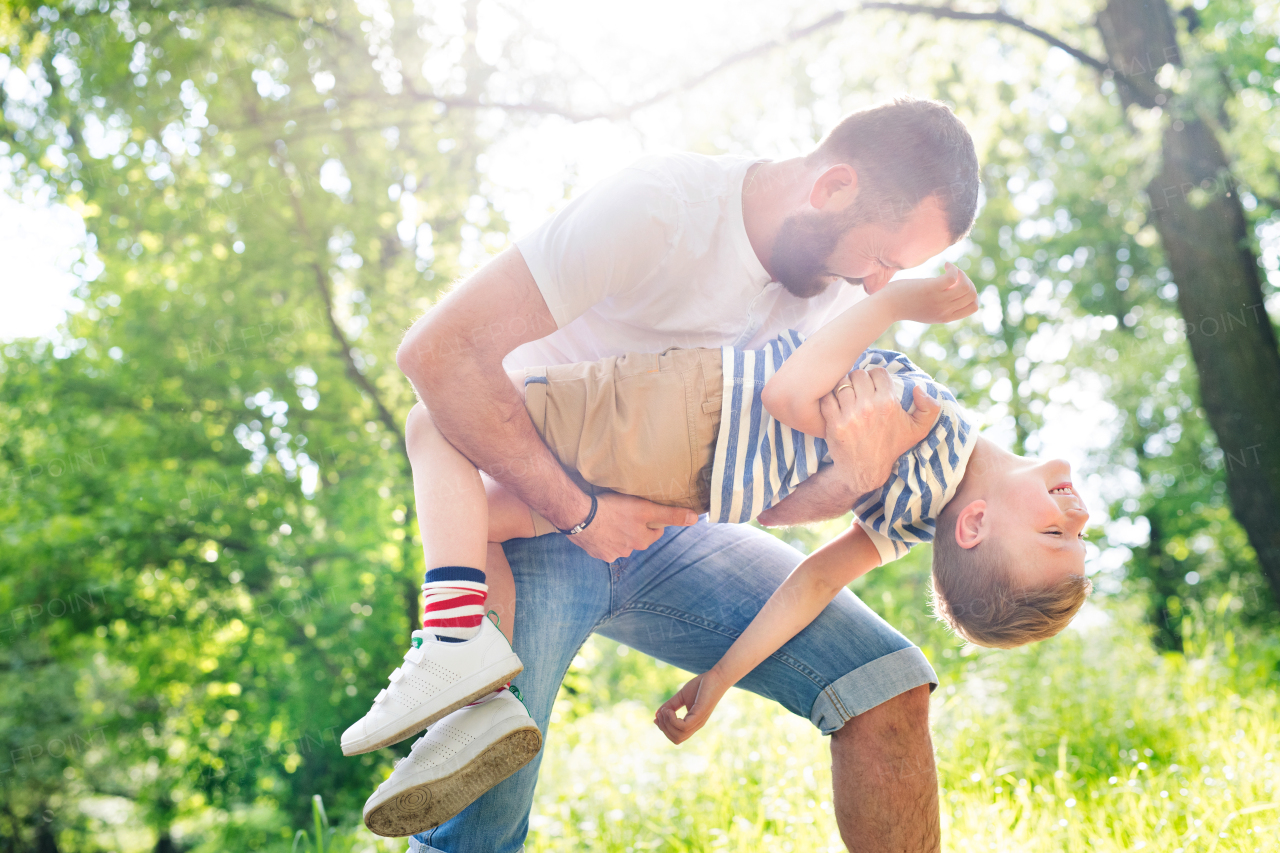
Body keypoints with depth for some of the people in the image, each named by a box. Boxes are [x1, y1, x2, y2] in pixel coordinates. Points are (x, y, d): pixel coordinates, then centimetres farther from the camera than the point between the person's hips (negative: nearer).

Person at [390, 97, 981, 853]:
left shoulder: (837, 289, -1)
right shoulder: (660, 208, -24)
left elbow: (769, 497, 1)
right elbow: (439, 351, -27)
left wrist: (859, 479, -22)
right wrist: (577, 510, -26)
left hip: (667, 533, 6)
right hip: (530, 518, -6)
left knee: (889, 687, -9)